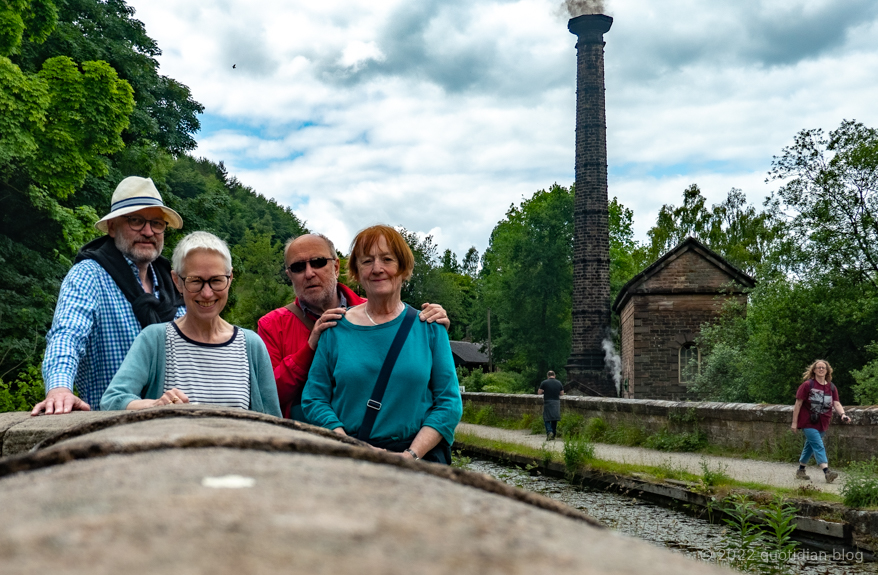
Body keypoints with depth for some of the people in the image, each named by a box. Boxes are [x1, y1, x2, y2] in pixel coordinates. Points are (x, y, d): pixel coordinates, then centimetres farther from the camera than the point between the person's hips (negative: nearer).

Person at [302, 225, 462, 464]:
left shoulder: (428, 328, 9)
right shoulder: (337, 328, 9)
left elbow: (449, 402, 5)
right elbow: (314, 399, 6)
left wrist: (411, 455, -8)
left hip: (420, 456, 0)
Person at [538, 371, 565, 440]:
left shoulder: (544, 382, -5)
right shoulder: (559, 383, 5)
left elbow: (539, 393, -4)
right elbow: (562, 393, 11)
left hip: (547, 402, -4)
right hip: (556, 402, 4)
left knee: (547, 419, 0)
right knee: (554, 419, 12)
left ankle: (549, 432, -22)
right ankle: (553, 435, 16)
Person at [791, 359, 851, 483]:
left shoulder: (832, 387, 7)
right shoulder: (807, 385, -7)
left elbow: (836, 403, -1)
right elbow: (798, 404, -6)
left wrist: (842, 414, -22)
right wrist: (794, 422, -9)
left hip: (822, 424, 5)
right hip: (808, 422, -5)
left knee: (810, 446, 14)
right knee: (818, 446, -16)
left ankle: (800, 470, 26)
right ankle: (827, 472, -26)